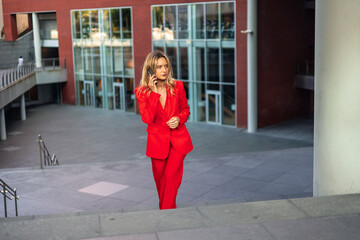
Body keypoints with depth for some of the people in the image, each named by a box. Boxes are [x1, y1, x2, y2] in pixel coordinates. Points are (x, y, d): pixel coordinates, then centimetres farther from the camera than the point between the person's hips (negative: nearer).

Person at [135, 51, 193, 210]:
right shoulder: (142, 91, -8)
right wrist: (154, 92, -23)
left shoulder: (177, 86, -4)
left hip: (178, 139, 0)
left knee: (172, 176, -13)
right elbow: (148, 119, -20)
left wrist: (179, 119, -12)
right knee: (160, 179, 13)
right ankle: (170, 209, 36)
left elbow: (185, 109, 11)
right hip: (157, 141, 1)